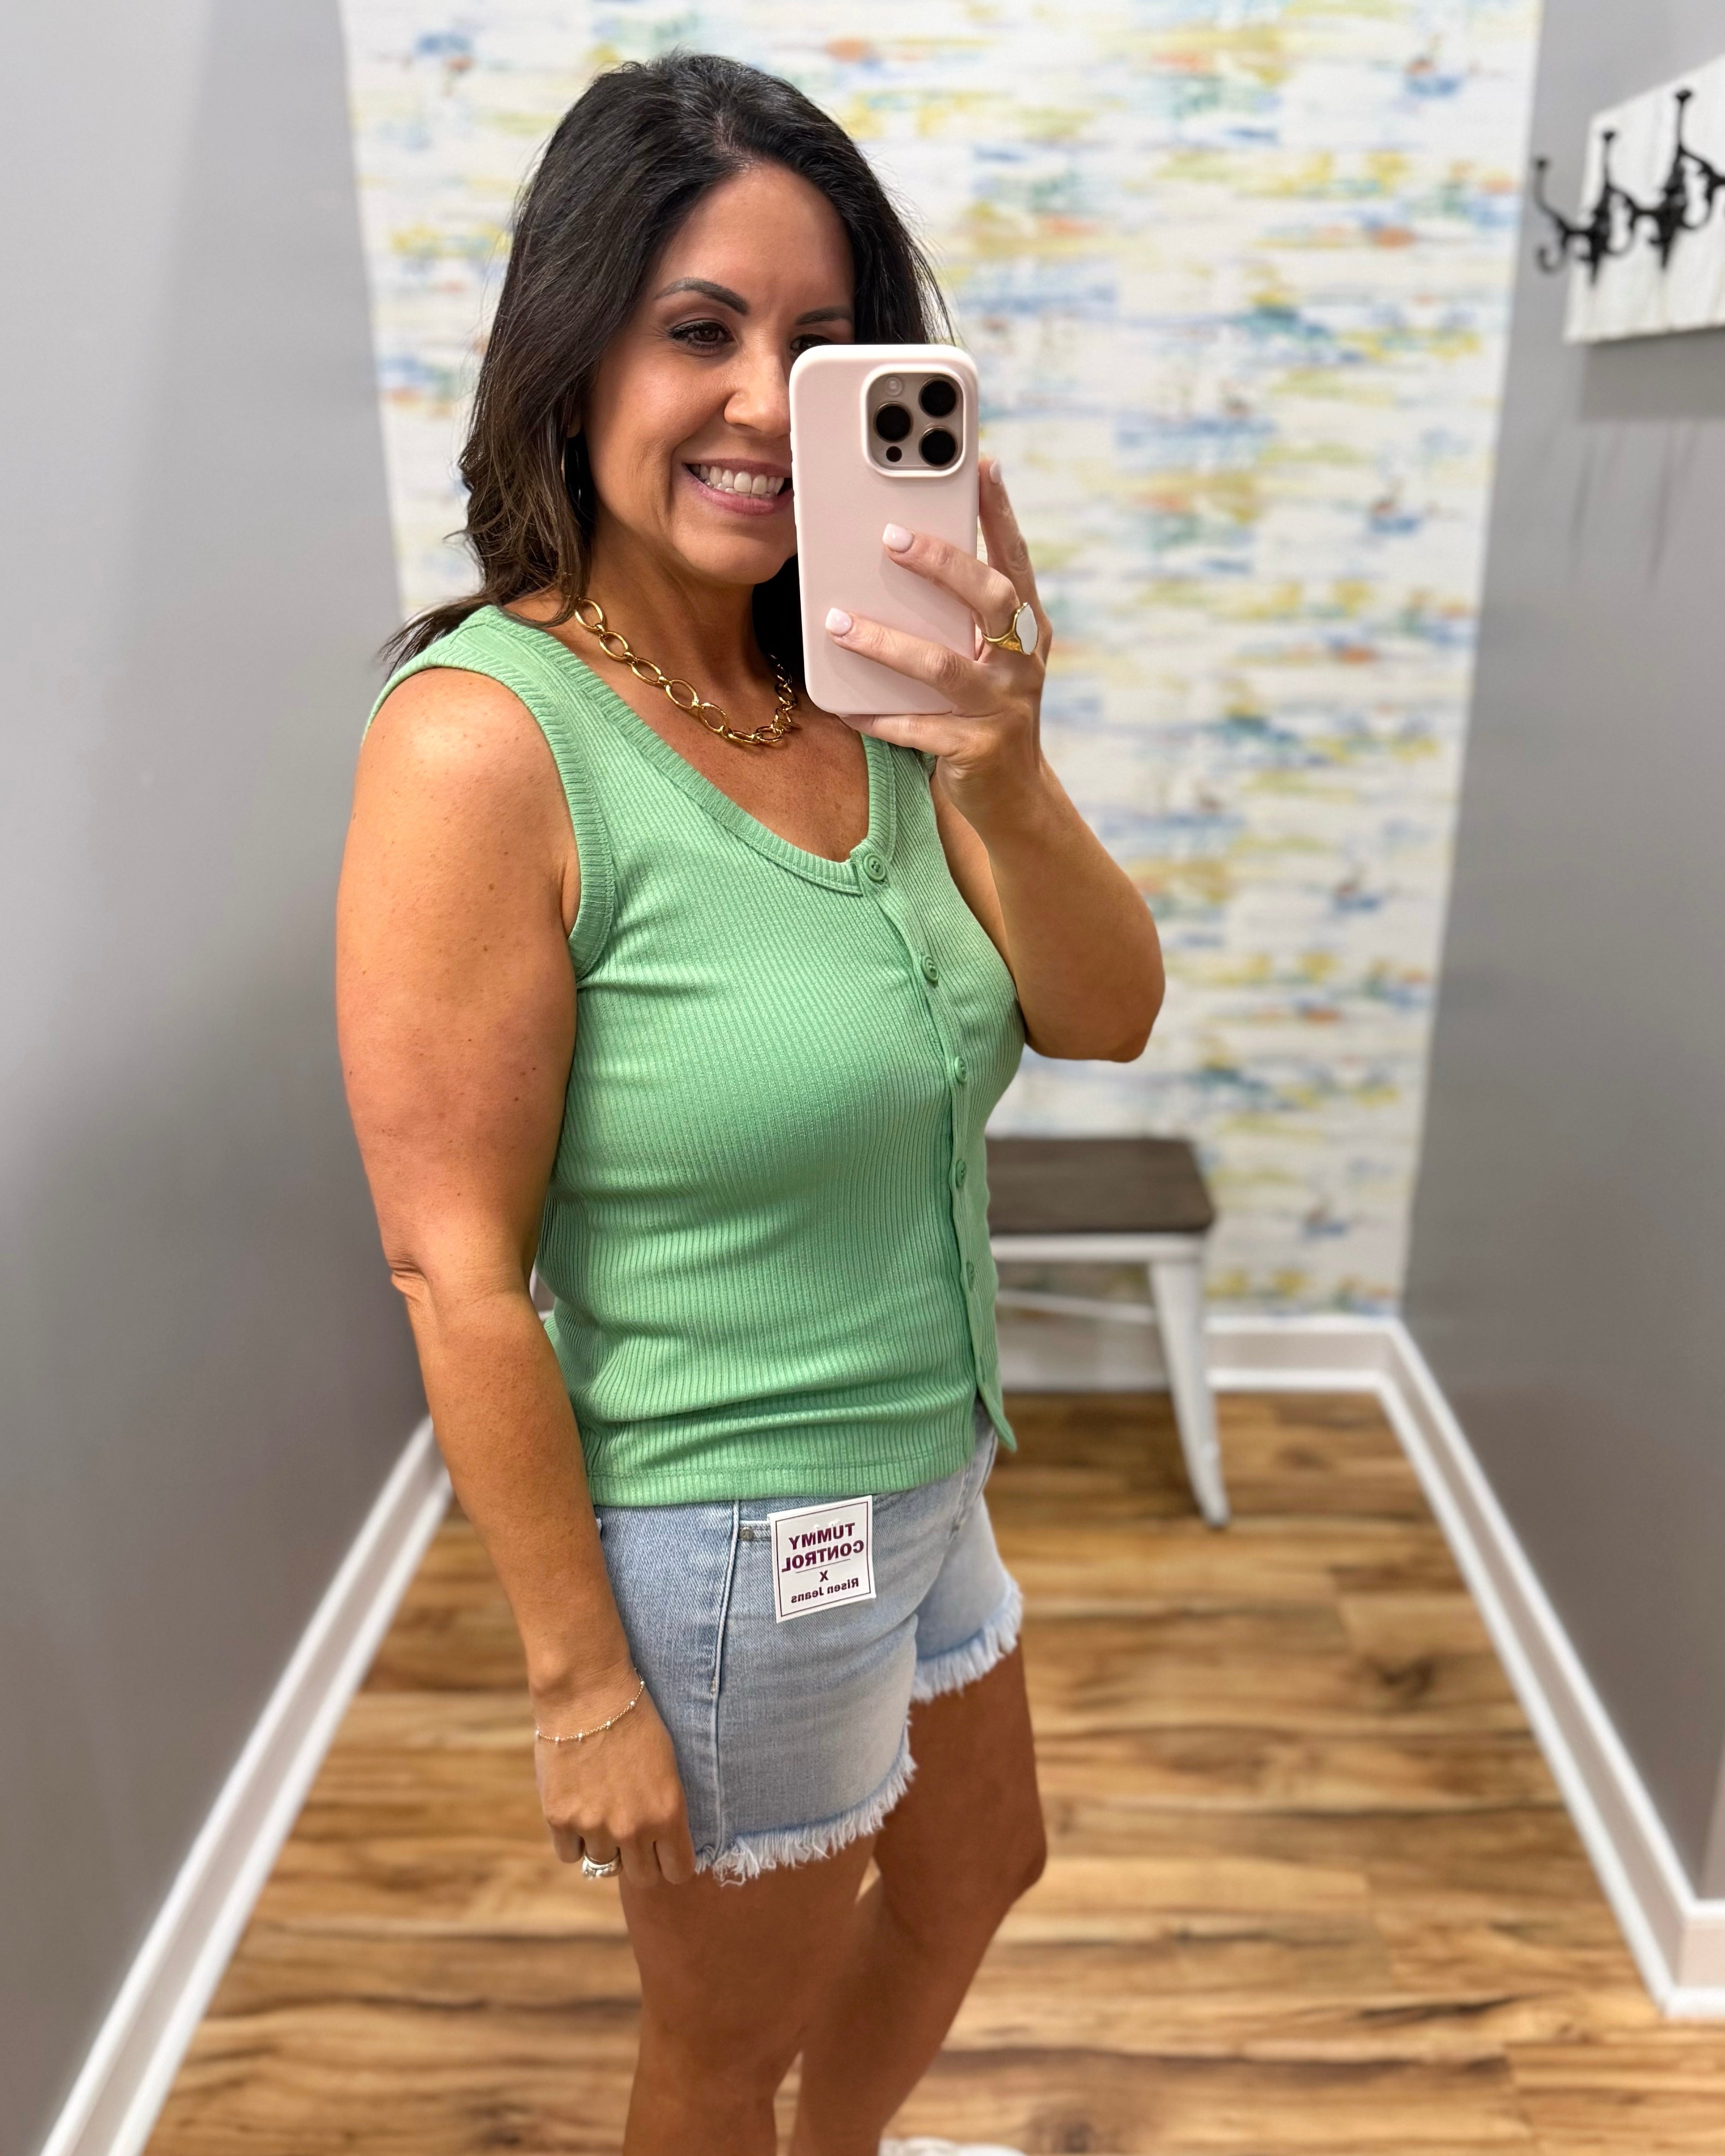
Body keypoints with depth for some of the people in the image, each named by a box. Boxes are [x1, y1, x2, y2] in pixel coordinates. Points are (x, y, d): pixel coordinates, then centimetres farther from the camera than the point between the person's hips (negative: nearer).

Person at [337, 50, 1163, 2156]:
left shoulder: (866, 686, -4)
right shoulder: (486, 738, -23)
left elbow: (1107, 1019, -7)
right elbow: (456, 1272, -21)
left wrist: (1005, 781, -26)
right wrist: (583, 1685, -14)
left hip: (921, 1485, 8)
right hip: (724, 1548, -7)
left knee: (975, 1875, 32)